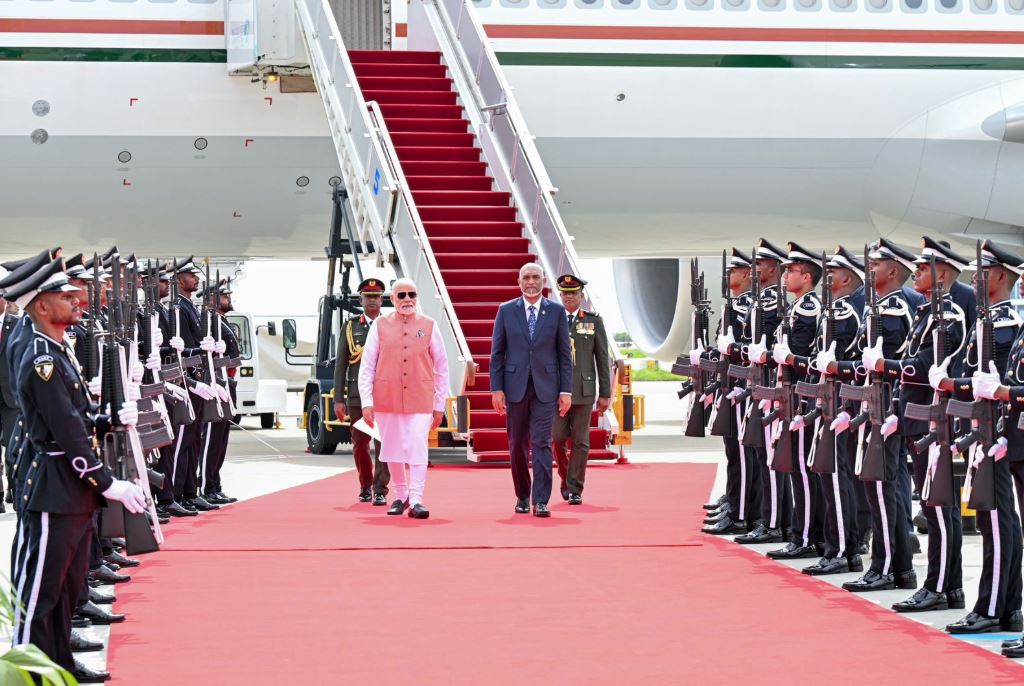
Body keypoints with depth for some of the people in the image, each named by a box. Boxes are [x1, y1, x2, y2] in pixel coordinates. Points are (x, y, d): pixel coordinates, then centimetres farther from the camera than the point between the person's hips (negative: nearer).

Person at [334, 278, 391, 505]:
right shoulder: (350, 327, 9)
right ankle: (365, 486, 25)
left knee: (383, 443, -9)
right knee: (359, 443, 8)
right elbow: (341, 364, 8)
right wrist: (338, 399, 2)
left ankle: (380, 490, -7)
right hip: (357, 394, 2)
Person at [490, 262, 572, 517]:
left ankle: (541, 501, -7)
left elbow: (565, 354, 3)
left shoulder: (557, 312, 3)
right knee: (517, 445, 7)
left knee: (542, 443, -7)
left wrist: (566, 390, -2)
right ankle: (522, 496, 22)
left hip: (545, 388, -1)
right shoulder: (506, 310, 4)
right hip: (515, 387, 1)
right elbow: (497, 353, 4)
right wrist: (496, 388, -3)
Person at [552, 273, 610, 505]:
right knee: (558, 438, -1)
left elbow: (602, 359, 6)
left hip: (583, 390, 0)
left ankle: (575, 489, 6)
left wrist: (605, 394, 2)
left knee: (580, 442, 0)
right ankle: (565, 478, 23)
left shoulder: (594, 321, 6)